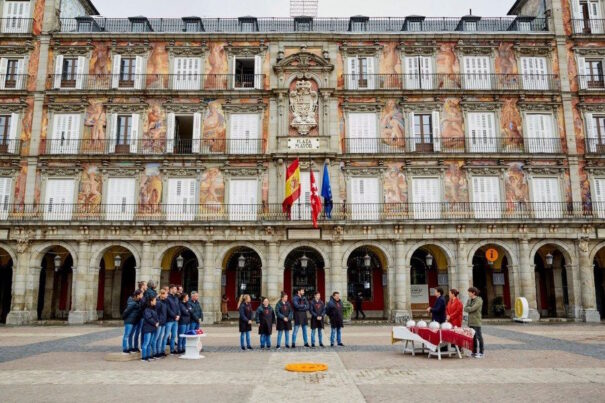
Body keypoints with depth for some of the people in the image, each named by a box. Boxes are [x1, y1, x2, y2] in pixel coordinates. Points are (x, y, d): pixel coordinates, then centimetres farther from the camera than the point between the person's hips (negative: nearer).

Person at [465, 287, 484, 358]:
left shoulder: (479, 300, -10)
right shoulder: (469, 300, 15)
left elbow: (472, 308, -19)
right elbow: (465, 309, 7)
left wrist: (468, 308, -2)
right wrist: (469, 308, -10)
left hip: (476, 322, -7)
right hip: (470, 322, 8)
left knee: (479, 337, -3)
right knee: (473, 337, 12)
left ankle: (481, 353, 2)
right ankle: (474, 352, 19)